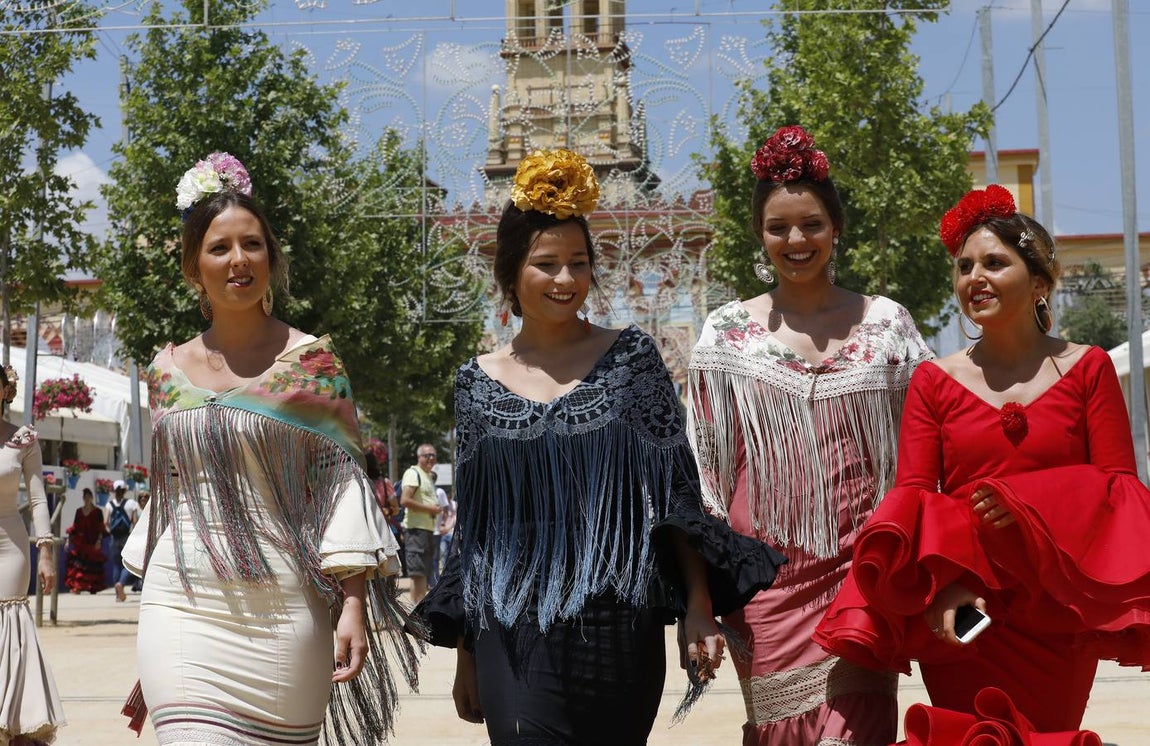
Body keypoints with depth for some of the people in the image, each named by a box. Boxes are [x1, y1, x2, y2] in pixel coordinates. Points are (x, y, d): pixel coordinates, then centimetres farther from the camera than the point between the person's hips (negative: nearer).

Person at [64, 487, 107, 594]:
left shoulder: (98, 512, 2)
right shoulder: (79, 511, 12)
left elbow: (101, 529, -3)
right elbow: (74, 527, 13)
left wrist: (99, 541, -15)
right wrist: (68, 539, 6)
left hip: (93, 543, -3)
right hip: (80, 542, 3)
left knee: (93, 565, -1)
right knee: (78, 564, -6)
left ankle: (93, 588, 5)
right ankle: (77, 586, -5)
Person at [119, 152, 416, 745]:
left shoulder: (312, 361, 0)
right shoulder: (166, 372, 10)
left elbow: (343, 480, -2)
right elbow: (165, 496, 17)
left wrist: (354, 603, -12)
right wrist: (150, 640, 18)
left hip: (282, 610, -2)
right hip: (180, 609, 2)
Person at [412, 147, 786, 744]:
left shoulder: (630, 356, 2)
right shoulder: (477, 382, 7)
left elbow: (676, 494, 1)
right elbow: (470, 526, 11)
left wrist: (698, 605, -8)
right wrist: (464, 652, 11)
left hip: (620, 628, -1)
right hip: (513, 636, 1)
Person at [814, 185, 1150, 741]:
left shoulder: (1086, 370, 3)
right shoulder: (934, 382, 5)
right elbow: (909, 499, -2)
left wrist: (1029, 514, -17)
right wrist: (942, 585, -20)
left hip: (1057, 617, 0)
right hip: (960, 615, 0)